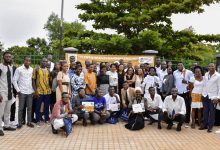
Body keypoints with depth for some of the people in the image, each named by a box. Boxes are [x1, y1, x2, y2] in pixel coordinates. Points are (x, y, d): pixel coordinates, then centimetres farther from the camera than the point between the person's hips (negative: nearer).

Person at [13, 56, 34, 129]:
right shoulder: (19, 69, -5)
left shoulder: (32, 69, 5)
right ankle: (20, 123, 13)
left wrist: (33, 89, 5)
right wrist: (18, 90, -8)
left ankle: (29, 122, 17)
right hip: (22, 92, -3)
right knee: (21, 108, 4)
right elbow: (14, 80, -5)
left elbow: (33, 80, 10)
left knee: (29, 108, 8)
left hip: (30, 92, 3)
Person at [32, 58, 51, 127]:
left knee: (47, 106, 11)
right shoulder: (37, 69, -2)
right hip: (39, 91, -4)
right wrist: (35, 90, -11)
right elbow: (33, 80, -4)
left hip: (47, 91, 4)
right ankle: (38, 121, 14)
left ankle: (47, 119, 23)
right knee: (38, 106, 4)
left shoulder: (48, 70, 10)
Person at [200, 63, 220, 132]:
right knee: (205, 111, 9)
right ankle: (204, 125, 20)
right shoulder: (206, 74, 7)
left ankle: (210, 127, 13)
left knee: (212, 112, 3)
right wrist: (203, 93, 6)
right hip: (205, 96, 4)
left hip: (213, 97, -4)